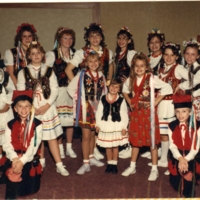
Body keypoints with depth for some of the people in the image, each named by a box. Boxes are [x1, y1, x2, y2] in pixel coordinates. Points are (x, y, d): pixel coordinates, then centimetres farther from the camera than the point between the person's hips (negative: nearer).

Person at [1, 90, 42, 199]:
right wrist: (14, 158, -21)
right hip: (14, 158, 2)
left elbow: (34, 145, -12)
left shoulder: (37, 124, -5)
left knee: (30, 188, -6)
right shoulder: (10, 125, 5)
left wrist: (22, 161, -22)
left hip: (29, 159, -2)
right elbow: (7, 144, -4)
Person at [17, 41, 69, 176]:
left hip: (47, 108, 0)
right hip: (31, 109, 1)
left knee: (52, 136, -1)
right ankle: (41, 161, 26)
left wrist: (47, 105, -11)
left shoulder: (49, 71, 6)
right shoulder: (23, 72, 4)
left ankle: (59, 165, 3)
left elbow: (55, 90, 0)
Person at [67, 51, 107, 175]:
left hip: (97, 108, 4)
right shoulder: (82, 75, -8)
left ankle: (91, 157, 31)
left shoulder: (101, 75, 5)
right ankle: (86, 163, 4)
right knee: (86, 136, -3)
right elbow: (71, 88, -7)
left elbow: (104, 90, 15)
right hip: (85, 108, -4)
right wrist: (79, 99, -5)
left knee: (93, 134, 15)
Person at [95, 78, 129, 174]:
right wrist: (98, 124, 2)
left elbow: (124, 114, -6)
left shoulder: (121, 100, -6)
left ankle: (114, 164, 23)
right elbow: (99, 112, 4)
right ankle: (109, 163, 25)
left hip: (117, 126, -2)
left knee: (115, 145, 9)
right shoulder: (103, 99, 0)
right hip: (105, 126, 2)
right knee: (107, 146, 12)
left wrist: (124, 127, -9)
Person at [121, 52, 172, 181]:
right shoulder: (131, 80, 4)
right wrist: (130, 102, 9)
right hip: (136, 113, 5)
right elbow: (125, 90, 23)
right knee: (135, 140, 14)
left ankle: (154, 169, 15)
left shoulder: (151, 78, -12)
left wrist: (155, 102, -13)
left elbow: (167, 88, -15)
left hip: (148, 113, -5)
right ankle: (132, 167, 28)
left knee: (152, 141, 3)